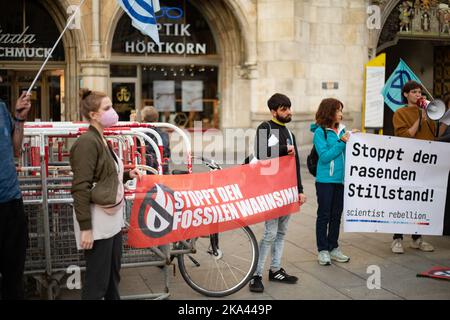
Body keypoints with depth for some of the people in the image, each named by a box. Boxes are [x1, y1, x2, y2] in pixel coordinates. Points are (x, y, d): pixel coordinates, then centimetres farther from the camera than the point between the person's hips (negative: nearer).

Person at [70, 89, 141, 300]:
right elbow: (80, 188, -19)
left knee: (113, 276, 17)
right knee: (97, 282, -1)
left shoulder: (101, 140, 12)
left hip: (112, 218, 9)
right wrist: (85, 227, -22)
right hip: (97, 221, -9)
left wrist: (127, 175, 6)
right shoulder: (87, 142, -15)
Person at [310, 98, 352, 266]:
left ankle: (333, 248, 24)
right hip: (325, 180, -5)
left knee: (337, 214, 12)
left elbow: (344, 154, 14)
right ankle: (322, 250, 12)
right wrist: (341, 142, -17)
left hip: (340, 179, 6)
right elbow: (325, 156, -15)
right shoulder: (320, 132, -8)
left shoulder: (341, 130, 8)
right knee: (324, 215, 3)